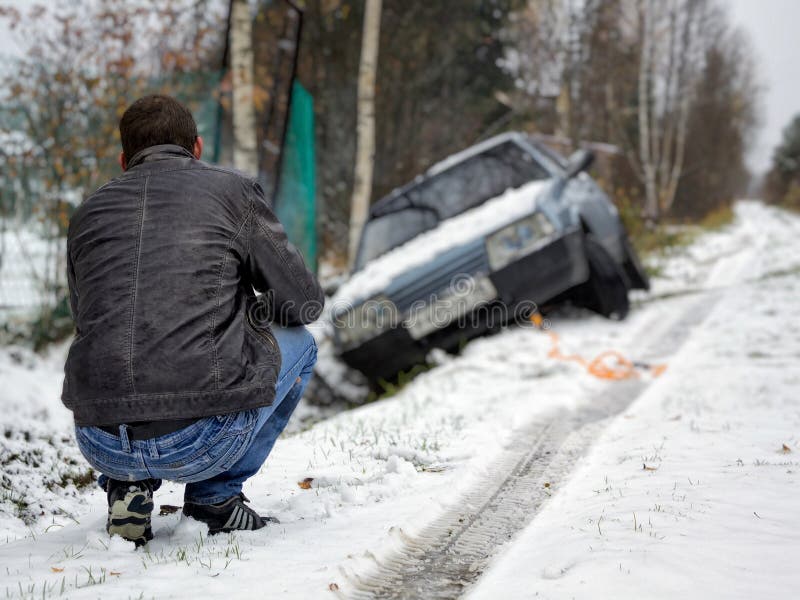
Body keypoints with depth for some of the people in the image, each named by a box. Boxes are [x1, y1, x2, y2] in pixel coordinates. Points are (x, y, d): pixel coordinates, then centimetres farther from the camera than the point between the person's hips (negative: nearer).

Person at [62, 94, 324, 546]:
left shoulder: (87, 215, 18)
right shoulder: (234, 189, 7)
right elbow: (305, 302, 9)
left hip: (101, 447, 5)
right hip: (204, 441, -4)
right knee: (297, 340, 24)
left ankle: (129, 485, 16)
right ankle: (217, 492, 14)